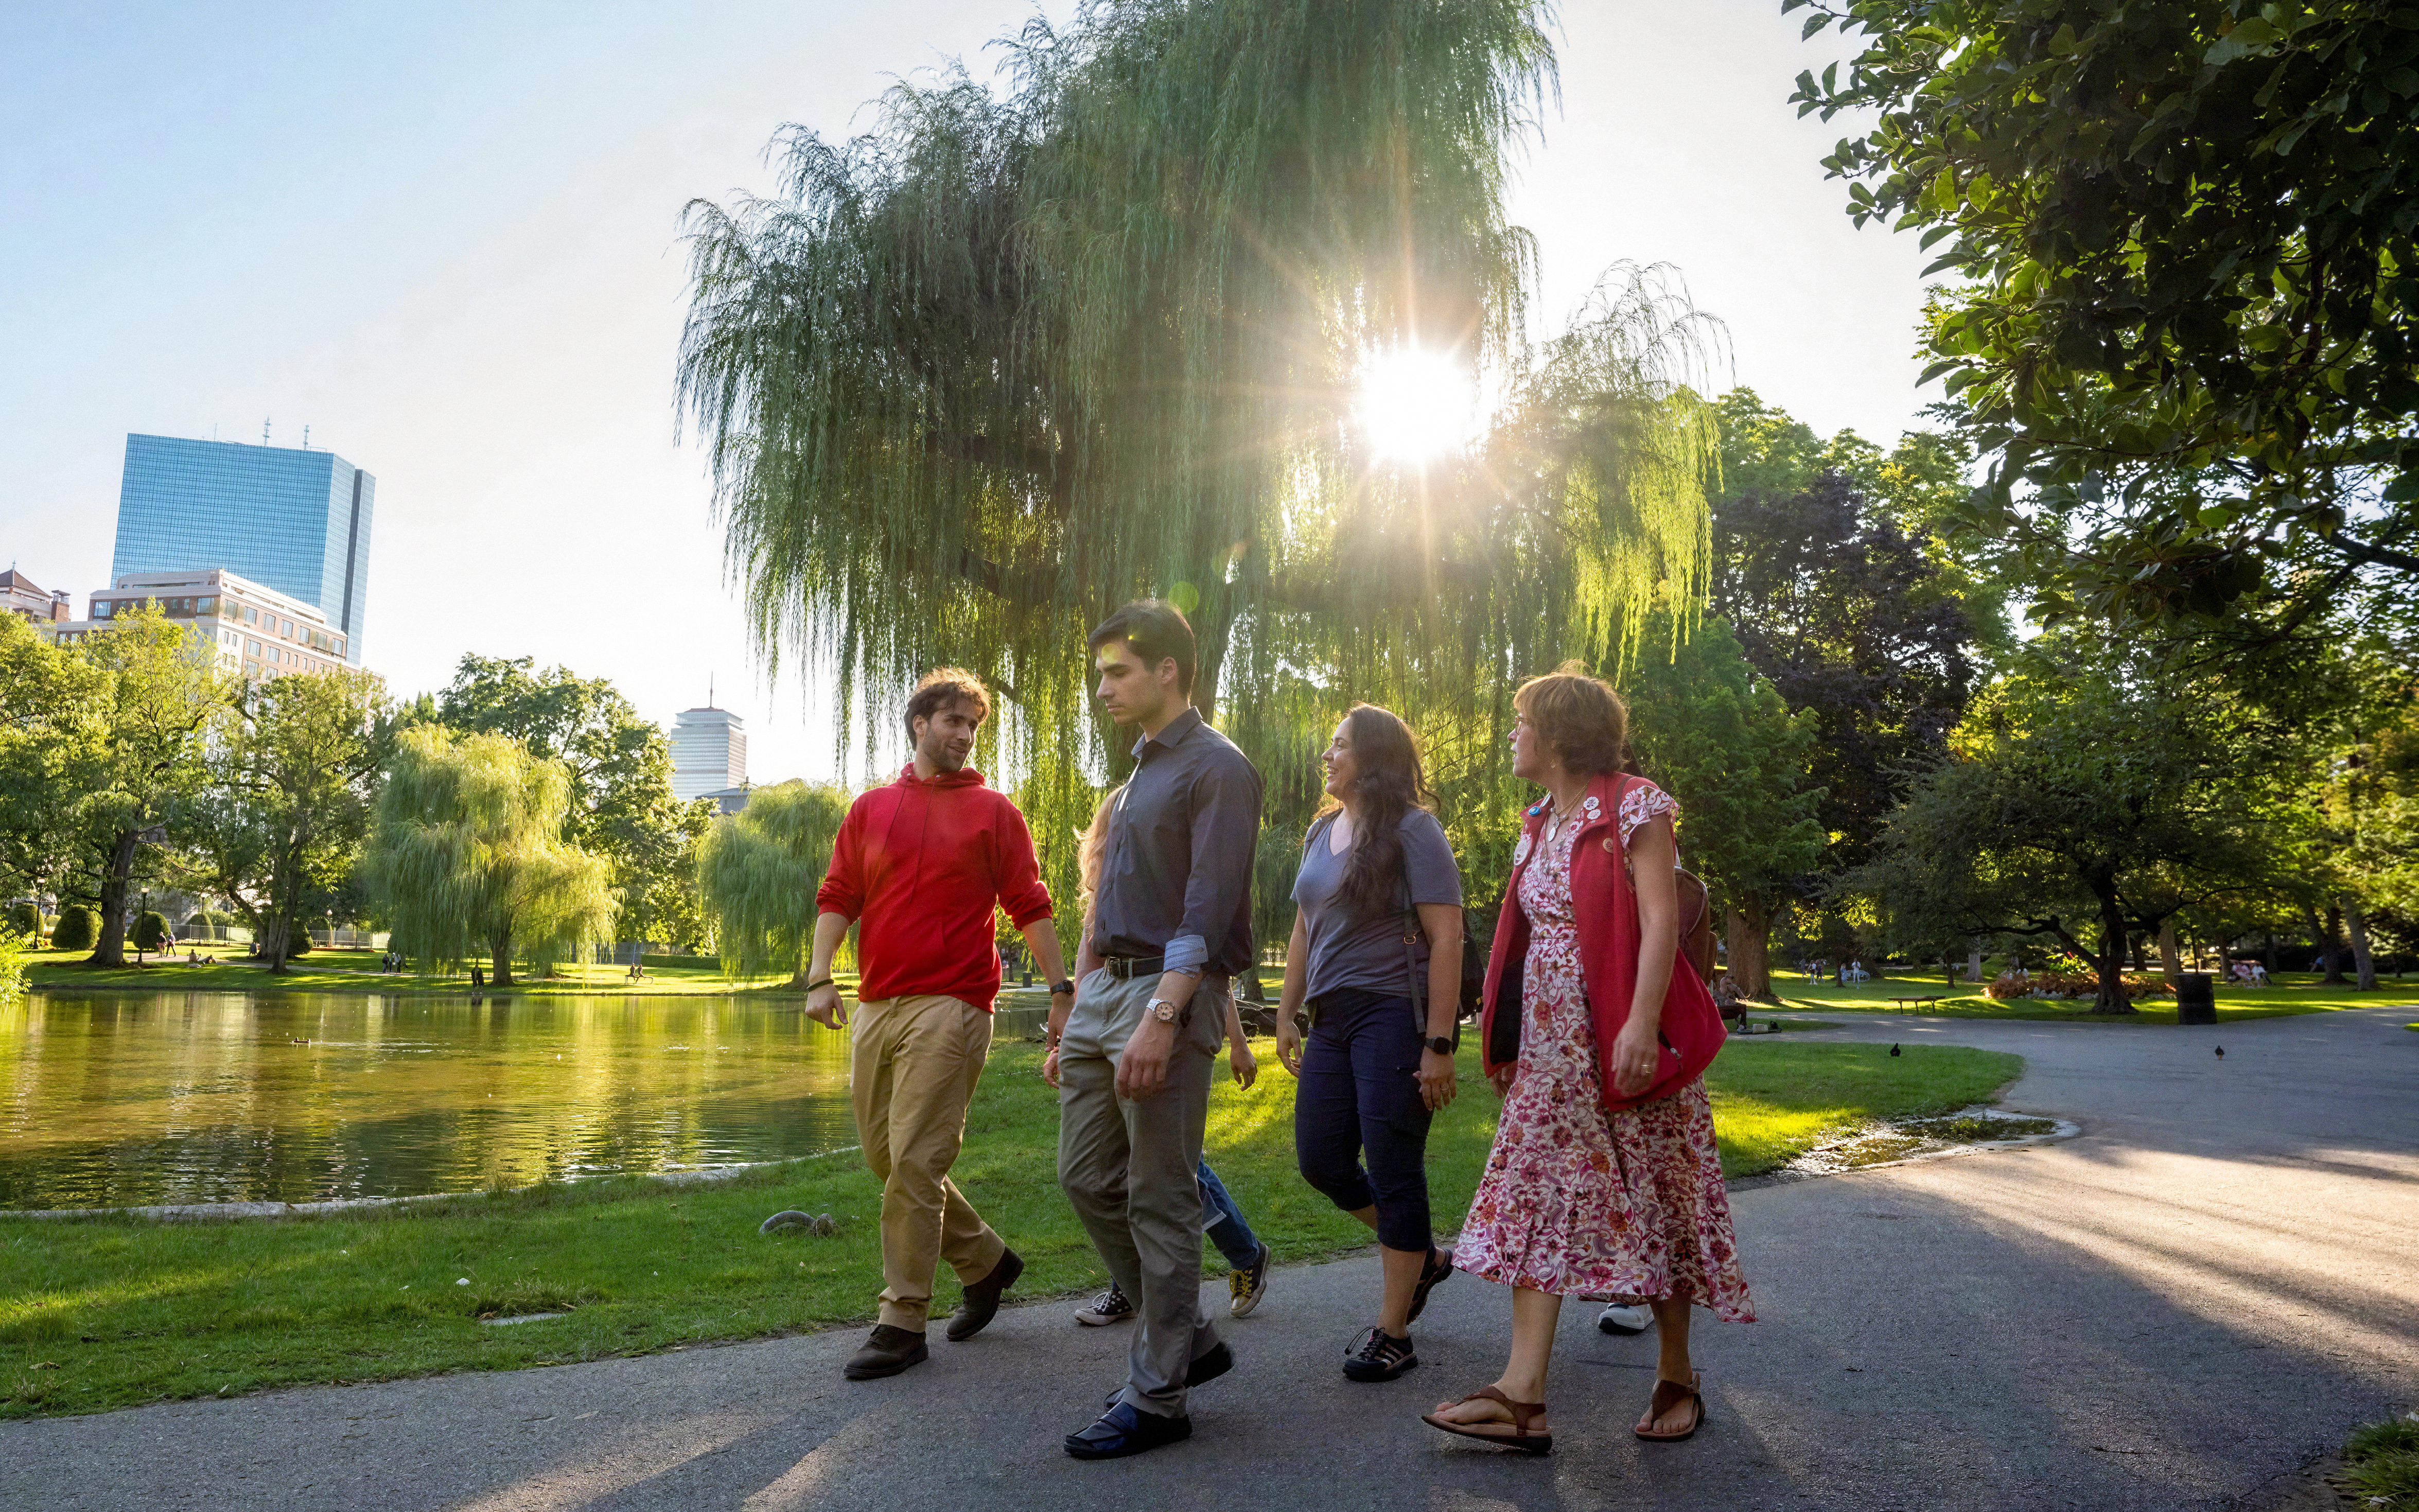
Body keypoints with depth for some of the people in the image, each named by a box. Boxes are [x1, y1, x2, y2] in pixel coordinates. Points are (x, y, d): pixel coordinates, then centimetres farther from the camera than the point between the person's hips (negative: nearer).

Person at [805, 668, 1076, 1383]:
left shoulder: (993, 811, 5)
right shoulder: (870, 809, 14)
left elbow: (1031, 907, 3)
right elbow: (838, 897, 10)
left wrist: (1062, 987, -2)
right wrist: (820, 977, -3)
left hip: (951, 1005, -5)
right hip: (875, 1007, 5)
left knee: (914, 1162, -9)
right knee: (886, 1155, 12)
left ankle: (903, 1323, 2)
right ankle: (986, 1260, 31)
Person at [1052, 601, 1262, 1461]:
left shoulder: (1216, 769, -8)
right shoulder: (1137, 776, 19)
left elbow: (1207, 908, -17)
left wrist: (1161, 1018, -24)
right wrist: (1071, 1019, 19)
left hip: (1168, 993, -9)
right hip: (1103, 990, 9)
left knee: (1161, 1200, 0)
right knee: (1087, 1178, 12)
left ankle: (1157, 1396, 12)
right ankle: (1186, 1338, 27)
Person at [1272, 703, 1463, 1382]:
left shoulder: (1411, 830, -8)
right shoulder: (1321, 831, 14)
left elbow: (1446, 938, -13)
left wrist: (1439, 1045, -18)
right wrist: (1288, 1013, 17)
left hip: (1394, 1014, -8)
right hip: (1334, 1018, 8)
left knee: (1393, 1171, -2)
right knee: (1320, 1161, 8)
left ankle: (1392, 1333, 12)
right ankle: (1424, 1257, 31)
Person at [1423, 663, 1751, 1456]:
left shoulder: (1634, 806, -6)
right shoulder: (1539, 826, 15)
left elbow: (1660, 920, -15)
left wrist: (1643, 1022, -25)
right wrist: (1507, 1043, 15)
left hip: (1626, 1038, -7)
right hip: (1552, 1043, 7)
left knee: (1652, 1199, 4)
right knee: (1539, 1203, -2)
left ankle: (1677, 1380, 20)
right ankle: (1523, 1397, -4)